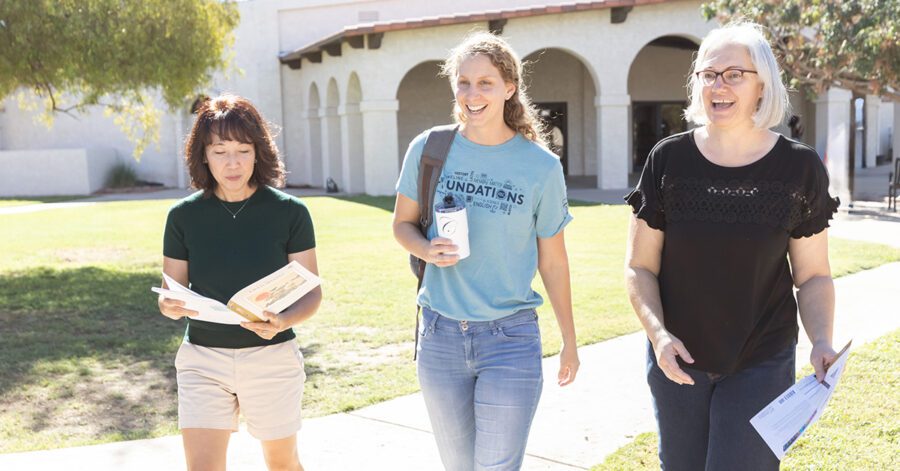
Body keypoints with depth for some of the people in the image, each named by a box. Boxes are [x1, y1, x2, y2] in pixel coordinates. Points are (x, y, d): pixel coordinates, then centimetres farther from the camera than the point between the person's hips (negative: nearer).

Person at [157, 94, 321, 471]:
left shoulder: (289, 211, -7)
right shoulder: (184, 215, -1)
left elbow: (311, 293, -5)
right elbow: (172, 291, 5)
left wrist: (284, 321, -25)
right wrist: (170, 307, -19)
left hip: (271, 357, -1)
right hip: (203, 358, 1)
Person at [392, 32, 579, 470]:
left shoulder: (541, 166, -6)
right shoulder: (428, 149, -2)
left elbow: (553, 261, 2)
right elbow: (403, 224, 9)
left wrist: (569, 341, 8)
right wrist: (428, 250, -14)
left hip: (511, 338, -2)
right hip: (440, 334, 3)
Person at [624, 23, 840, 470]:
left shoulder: (800, 167, -7)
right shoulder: (668, 159, -6)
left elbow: (813, 275, 0)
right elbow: (640, 267, -3)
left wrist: (821, 341, -16)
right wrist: (658, 333, -17)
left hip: (761, 365, -1)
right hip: (677, 359, 2)